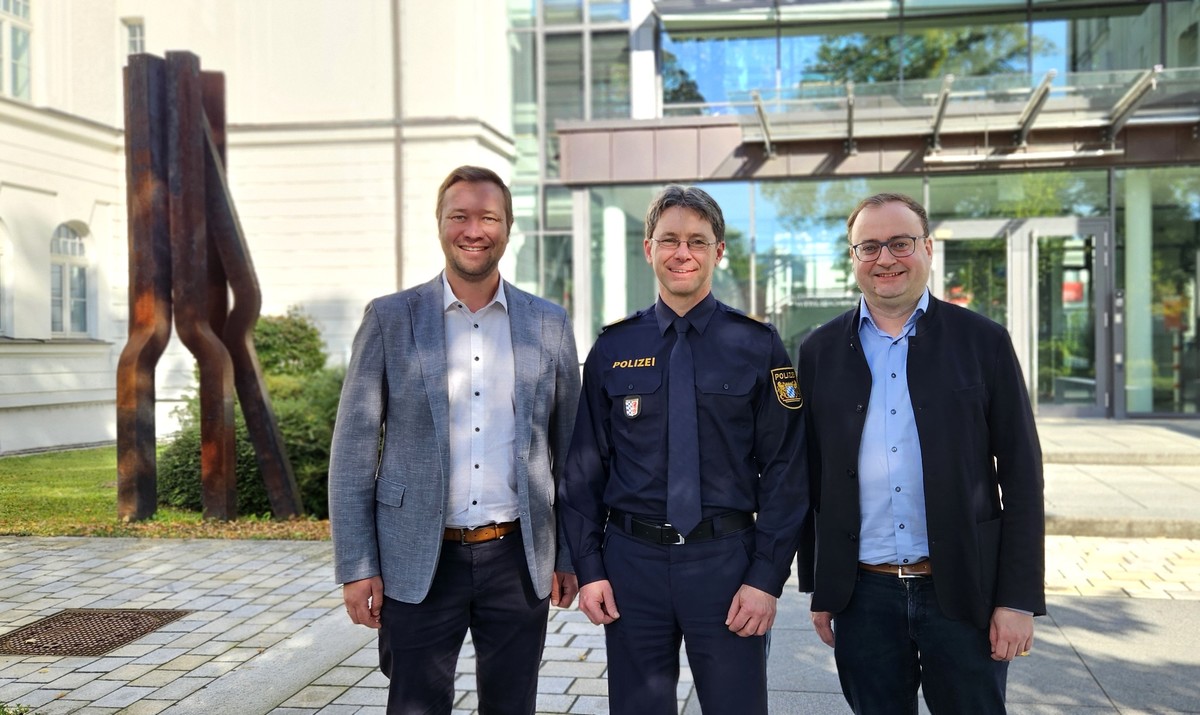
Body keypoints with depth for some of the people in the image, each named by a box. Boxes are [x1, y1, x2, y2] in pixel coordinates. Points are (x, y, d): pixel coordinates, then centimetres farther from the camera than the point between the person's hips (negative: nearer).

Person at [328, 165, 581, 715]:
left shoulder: (549, 324, 4)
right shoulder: (389, 318, -2)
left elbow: (569, 449, 8)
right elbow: (353, 449, -2)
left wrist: (570, 555, 5)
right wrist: (356, 567, -5)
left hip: (518, 560, 2)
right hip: (418, 563, -1)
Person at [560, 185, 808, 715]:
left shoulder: (758, 347, -1)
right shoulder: (613, 349, 3)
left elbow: (785, 469, -2)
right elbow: (584, 467, 5)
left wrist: (767, 576, -7)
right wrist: (588, 568, 0)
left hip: (726, 559, -1)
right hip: (632, 559, 2)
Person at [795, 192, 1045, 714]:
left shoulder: (983, 342, 0)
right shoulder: (821, 351, 4)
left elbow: (1021, 478, -1)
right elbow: (812, 477, 7)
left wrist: (1019, 598, -6)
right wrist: (818, 589, 7)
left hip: (962, 592, -1)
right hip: (863, 596, 2)